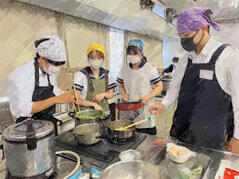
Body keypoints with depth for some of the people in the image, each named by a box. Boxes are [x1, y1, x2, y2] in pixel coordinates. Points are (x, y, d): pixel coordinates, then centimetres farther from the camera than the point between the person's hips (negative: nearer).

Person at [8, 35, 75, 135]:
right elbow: (24, 110, -23)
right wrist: (56, 99, -28)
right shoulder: (23, 74, -16)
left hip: (49, 121, 6)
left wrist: (67, 97, -5)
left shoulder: (50, 72, 5)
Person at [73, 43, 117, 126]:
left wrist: (103, 94, -8)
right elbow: (76, 98, -10)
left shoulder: (107, 74, 3)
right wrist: (93, 104, -18)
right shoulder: (81, 75, -9)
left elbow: (111, 94, 13)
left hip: (104, 112, 4)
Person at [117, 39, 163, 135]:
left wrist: (147, 97, -16)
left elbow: (159, 86, -3)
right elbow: (120, 85, 17)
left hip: (145, 110, -3)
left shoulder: (149, 69, -6)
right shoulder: (124, 69, 6)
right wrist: (123, 94, -5)